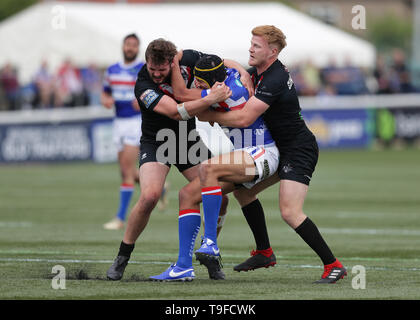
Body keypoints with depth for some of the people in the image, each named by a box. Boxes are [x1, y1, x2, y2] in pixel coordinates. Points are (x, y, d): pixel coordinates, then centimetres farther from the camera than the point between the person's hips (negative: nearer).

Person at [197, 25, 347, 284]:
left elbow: (244, 119, -28)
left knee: (290, 212, -20)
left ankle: (333, 265, -14)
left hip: (299, 149, -10)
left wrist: (210, 116, -15)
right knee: (242, 189, 13)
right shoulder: (259, 71, 5)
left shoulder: (274, 80, -25)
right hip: (280, 148, 10)